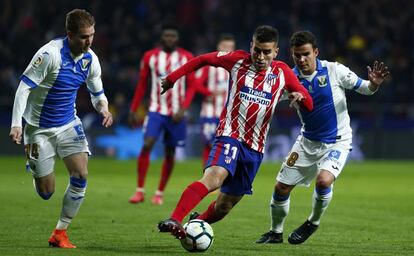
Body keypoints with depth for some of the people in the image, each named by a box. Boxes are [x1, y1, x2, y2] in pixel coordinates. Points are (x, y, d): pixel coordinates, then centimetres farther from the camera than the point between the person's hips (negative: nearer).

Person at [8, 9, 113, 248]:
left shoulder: (90, 59, -5)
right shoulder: (50, 54, -23)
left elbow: (97, 93, 9)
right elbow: (24, 87, -22)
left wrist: (104, 108, -15)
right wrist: (16, 124, -30)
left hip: (69, 124, 5)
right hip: (39, 128, -5)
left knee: (81, 176, -14)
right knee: (46, 193, 0)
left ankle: (60, 233, 1)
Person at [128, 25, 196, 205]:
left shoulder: (186, 58, 0)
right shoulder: (150, 57, 3)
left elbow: (192, 86, -1)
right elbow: (142, 85, 10)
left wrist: (183, 109, -14)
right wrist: (133, 109, 9)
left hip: (176, 114, 0)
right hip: (156, 110, 0)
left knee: (170, 153, 5)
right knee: (146, 145, -17)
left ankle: (160, 193, 17)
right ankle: (140, 190, -12)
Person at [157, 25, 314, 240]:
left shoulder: (282, 73, 5)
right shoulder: (238, 61, 0)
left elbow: (309, 105, 8)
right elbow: (204, 59, 15)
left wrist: (301, 96, -15)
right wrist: (172, 77, 14)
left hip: (255, 147, 4)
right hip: (229, 136, -4)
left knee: (225, 205, 8)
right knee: (214, 178, -33)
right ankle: (174, 221, -46)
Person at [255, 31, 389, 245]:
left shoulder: (334, 70, -15)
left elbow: (363, 88, -6)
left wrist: (374, 83, -28)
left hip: (337, 142, -4)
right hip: (307, 141, 4)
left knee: (323, 181, -28)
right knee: (281, 187, 4)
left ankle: (313, 223, 1)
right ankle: (276, 232, 29)